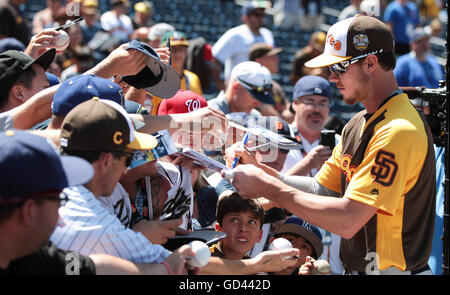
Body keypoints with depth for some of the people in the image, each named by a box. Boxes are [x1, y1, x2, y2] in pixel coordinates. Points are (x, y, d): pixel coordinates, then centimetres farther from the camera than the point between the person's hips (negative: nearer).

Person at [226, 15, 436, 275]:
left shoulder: (398, 131, -19)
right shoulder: (359, 124, 14)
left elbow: (348, 221, -24)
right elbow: (322, 189, 14)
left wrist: (269, 188, -18)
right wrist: (266, 174, -2)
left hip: (389, 269, -9)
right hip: (355, 269, 9)